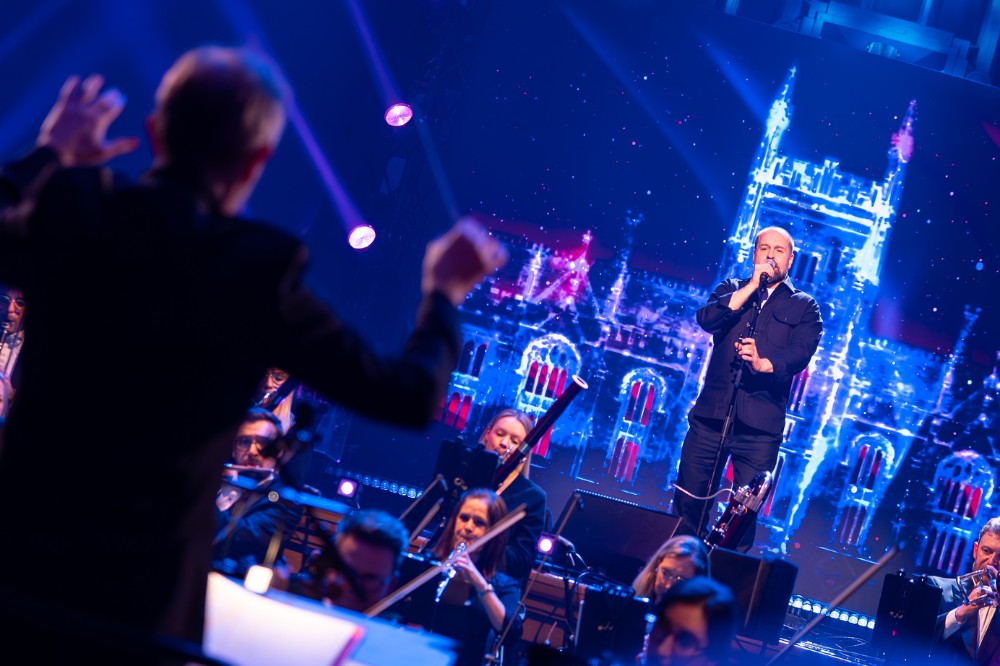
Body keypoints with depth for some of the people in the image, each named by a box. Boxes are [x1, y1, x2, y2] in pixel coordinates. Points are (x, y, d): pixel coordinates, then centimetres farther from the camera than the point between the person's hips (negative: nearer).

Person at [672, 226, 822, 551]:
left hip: (760, 425, -2)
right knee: (688, 503, 2)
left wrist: (763, 363, -27)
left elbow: (801, 353, -7)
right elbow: (706, 318, -3)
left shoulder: (804, 306, 10)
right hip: (711, 414, 2)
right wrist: (751, 286, -8)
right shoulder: (732, 289, 16)